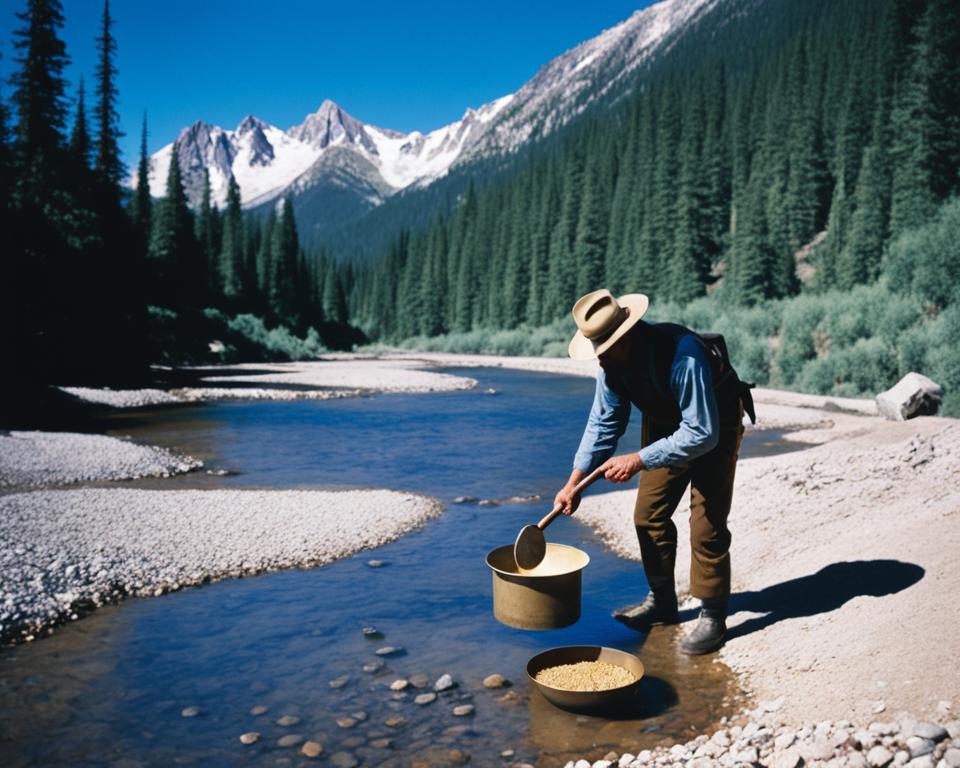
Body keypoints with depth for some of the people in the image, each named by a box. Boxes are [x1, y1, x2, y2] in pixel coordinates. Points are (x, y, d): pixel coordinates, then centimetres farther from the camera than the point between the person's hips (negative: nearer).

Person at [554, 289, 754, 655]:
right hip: (664, 425, 7)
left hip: (714, 428, -6)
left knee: (706, 525, -8)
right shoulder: (612, 361, -17)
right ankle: (661, 601, 23)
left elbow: (702, 434, -36)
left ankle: (712, 617, 9)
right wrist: (574, 482, -11)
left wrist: (638, 461, -37)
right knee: (648, 514, 6)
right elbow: (603, 422, -6)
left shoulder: (682, 354, -39)